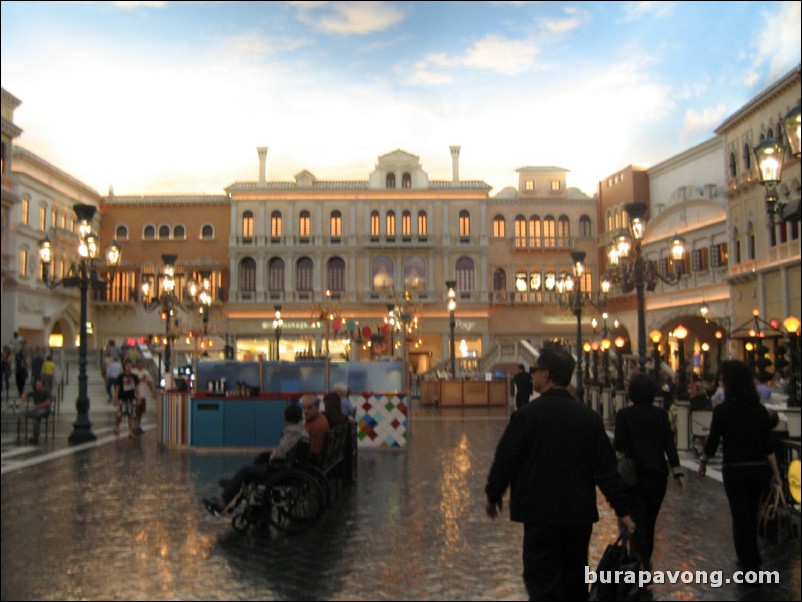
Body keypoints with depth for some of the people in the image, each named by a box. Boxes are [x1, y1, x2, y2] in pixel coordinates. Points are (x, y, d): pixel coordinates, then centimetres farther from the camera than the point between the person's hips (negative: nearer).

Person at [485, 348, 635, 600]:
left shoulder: (526, 415, -12)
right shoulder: (589, 416, 2)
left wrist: (493, 496, 9)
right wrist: (622, 509, 9)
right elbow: (606, 467, 3)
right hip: (580, 514, 5)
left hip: (541, 514, -5)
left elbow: (505, 460, -7)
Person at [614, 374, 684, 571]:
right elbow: (669, 443, -5)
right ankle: (646, 559, 30)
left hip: (634, 475, -3)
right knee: (650, 519, 19)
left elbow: (619, 443, -15)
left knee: (637, 521, -2)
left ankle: (643, 565, -14)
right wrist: (677, 471, -5)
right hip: (658, 474, 4)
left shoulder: (624, 414, -8)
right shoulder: (661, 414, 0)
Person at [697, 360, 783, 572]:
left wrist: (703, 463, 8)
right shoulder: (760, 409, -1)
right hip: (759, 468, 4)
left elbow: (713, 441, -7)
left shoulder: (723, 410, -12)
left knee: (740, 515, 6)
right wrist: (776, 473, 7)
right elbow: (768, 445, 1)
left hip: (734, 469, -4)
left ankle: (749, 563, 9)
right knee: (752, 513, 20)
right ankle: (752, 558, 33)